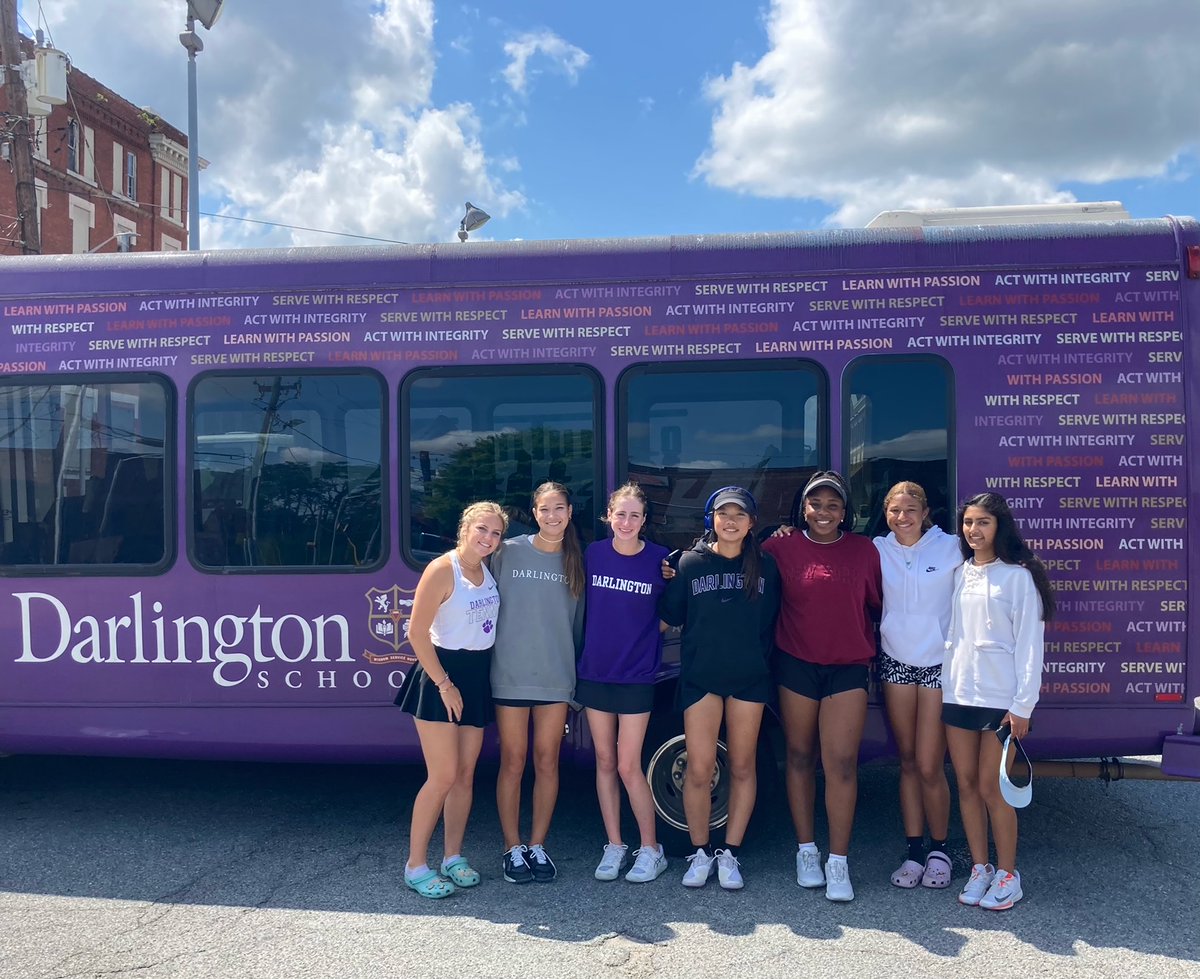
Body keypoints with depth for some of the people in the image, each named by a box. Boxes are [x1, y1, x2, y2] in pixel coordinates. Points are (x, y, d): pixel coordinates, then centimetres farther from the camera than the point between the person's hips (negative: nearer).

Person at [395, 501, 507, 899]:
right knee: (443, 776, -6)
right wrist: (444, 684, -16)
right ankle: (416, 865, 8)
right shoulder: (442, 570, -15)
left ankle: (453, 857, 23)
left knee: (466, 774, 11)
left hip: (477, 676, 7)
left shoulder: (488, 569, 6)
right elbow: (417, 632, -16)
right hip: (442, 676, -7)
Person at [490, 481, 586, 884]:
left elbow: (578, 621, 11)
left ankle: (537, 845, 22)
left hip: (556, 677, 2)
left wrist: (580, 668, 8)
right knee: (513, 763, 5)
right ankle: (513, 848, 18)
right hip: (510, 674, -2)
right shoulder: (509, 552, -2)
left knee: (547, 762, 8)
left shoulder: (577, 561, 6)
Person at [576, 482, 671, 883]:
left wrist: (643, 633, -6)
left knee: (628, 767, -2)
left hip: (636, 675, -3)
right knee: (605, 762, 10)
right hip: (594, 672, 3)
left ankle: (650, 850, 15)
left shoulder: (660, 559, -8)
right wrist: (606, 632, 3)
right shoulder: (593, 554, -1)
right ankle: (614, 847, 22)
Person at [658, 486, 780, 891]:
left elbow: (773, 622, 8)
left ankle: (729, 853, 21)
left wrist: (763, 659, 0)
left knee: (742, 766, 8)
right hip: (700, 676, -1)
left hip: (749, 676, 2)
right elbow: (670, 615, 2)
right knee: (699, 770, -2)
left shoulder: (765, 566, 4)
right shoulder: (690, 562, 1)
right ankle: (700, 852, 16)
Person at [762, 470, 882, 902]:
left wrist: (871, 647, 2)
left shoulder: (864, 550, 2)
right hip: (796, 665, 0)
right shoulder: (781, 548, -1)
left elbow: (878, 603, 7)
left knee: (841, 764, -4)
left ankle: (838, 863, 7)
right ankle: (806, 851, 25)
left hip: (848, 667, 0)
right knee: (800, 759, 10)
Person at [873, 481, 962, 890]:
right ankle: (914, 850, 20)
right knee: (907, 762, 10)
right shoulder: (877, 550, 2)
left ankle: (939, 850, 18)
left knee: (929, 766, -3)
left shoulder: (950, 548, -7)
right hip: (896, 662, 3)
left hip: (939, 664, -3)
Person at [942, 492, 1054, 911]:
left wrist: (1023, 704, -11)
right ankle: (980, 867, 20)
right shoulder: (959, 573, 10)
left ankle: (1007, 875, 14)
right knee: (966, 783, 8)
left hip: (1000, 697, -5)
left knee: (992, 787, -1)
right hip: (957, 693, 5)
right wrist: (945, 686, 6)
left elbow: (1030, 642, -7)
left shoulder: (1018, 576, -5)